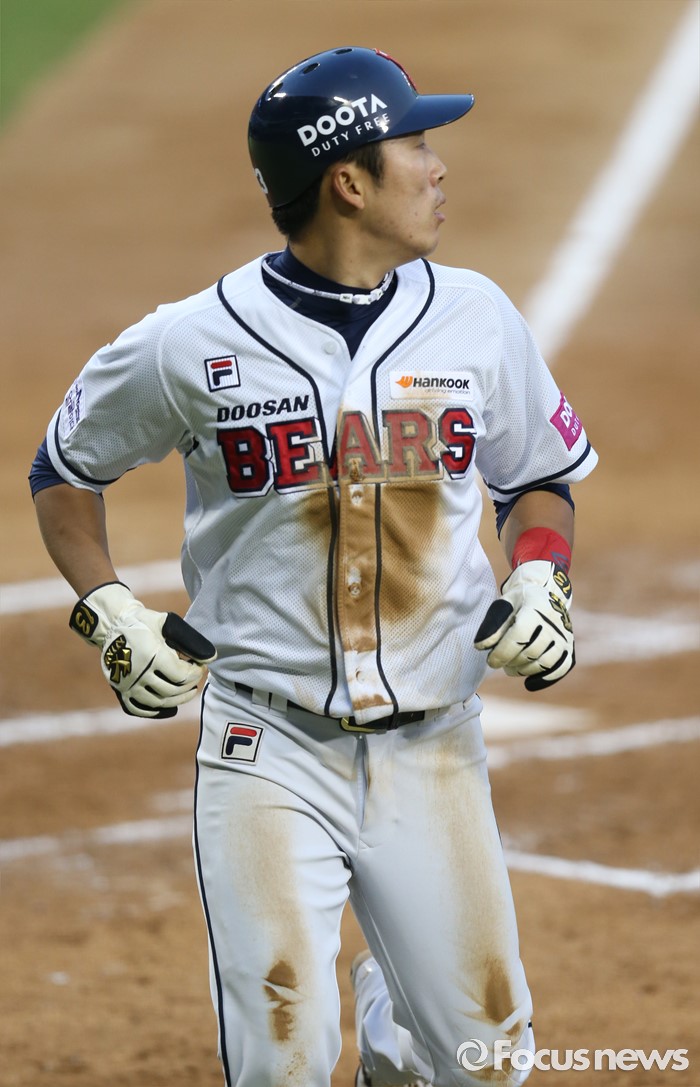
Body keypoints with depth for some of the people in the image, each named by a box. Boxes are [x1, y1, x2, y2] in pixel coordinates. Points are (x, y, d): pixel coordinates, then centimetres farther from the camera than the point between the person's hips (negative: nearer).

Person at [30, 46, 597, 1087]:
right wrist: (111, 614, -4)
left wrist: (537, 581, -2)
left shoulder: (475, 319, 2)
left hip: (433, 751, 3)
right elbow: (64, 467, 8)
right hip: (270, 750, -3)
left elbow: (541, 475, 17)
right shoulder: (192, 345, -8)